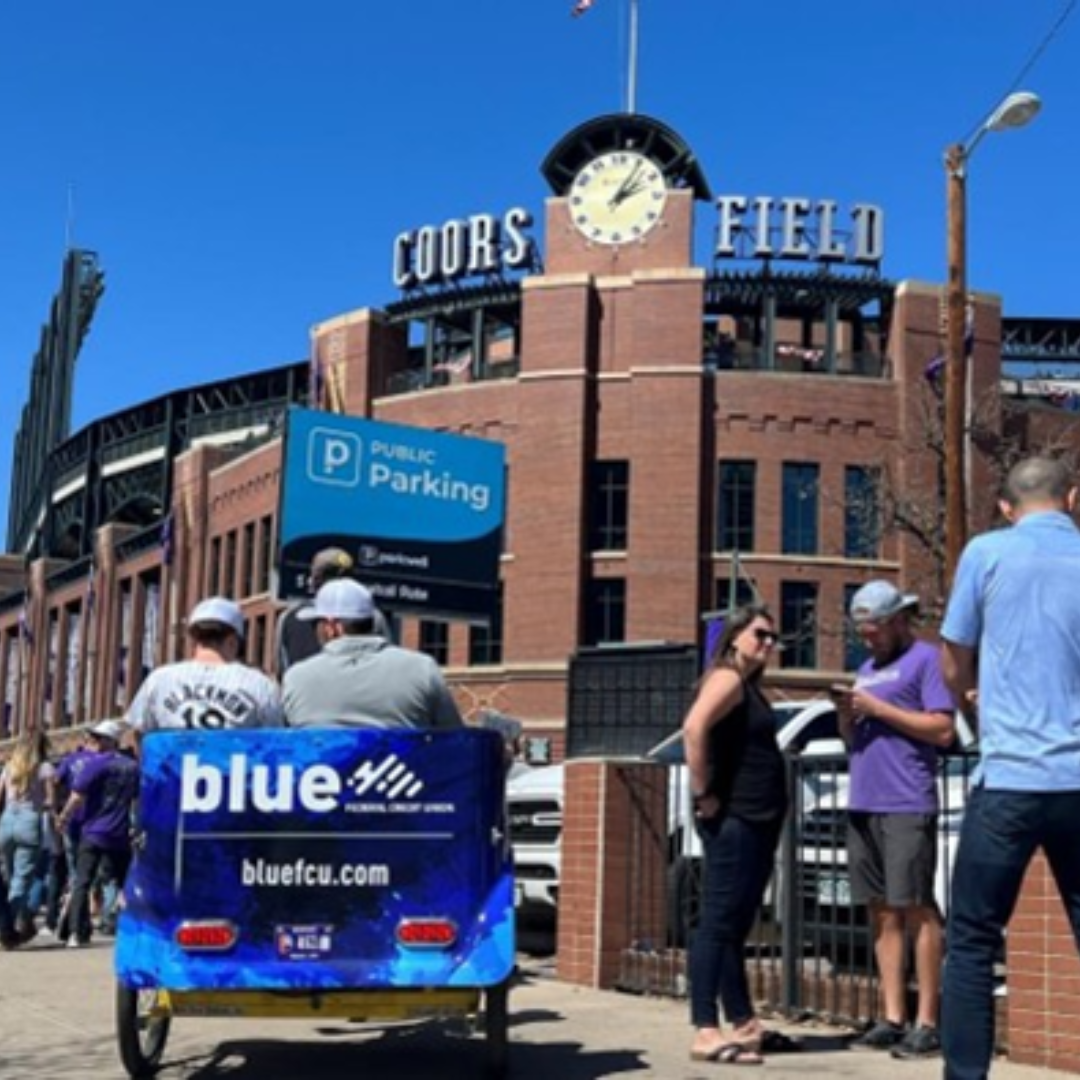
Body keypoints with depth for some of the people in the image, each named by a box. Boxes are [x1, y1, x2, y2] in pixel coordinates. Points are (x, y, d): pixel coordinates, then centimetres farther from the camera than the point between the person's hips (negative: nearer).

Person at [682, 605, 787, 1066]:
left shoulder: (750, 685, 20)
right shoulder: (727, 678, -9)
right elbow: (694, 728, -26)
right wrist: (703, 794, -24)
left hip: (758, 820, 10)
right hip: (732, 820, -10)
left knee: (736, 926, 14)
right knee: (718, 923, -10)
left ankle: (743, 1024, 21)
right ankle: (706, 1033, -11)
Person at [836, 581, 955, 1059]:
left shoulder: (925, 659, -1)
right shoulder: (867, 668, 22)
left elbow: (943, 731, -11)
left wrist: (878, 707, -12)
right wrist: (846, 713, 3)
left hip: (907, 805, -8)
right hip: (862, 805, 8)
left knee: (916, 910, -5)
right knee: (881, 913, 7)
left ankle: (926, 1024, -3)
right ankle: (892, 1019, 10)